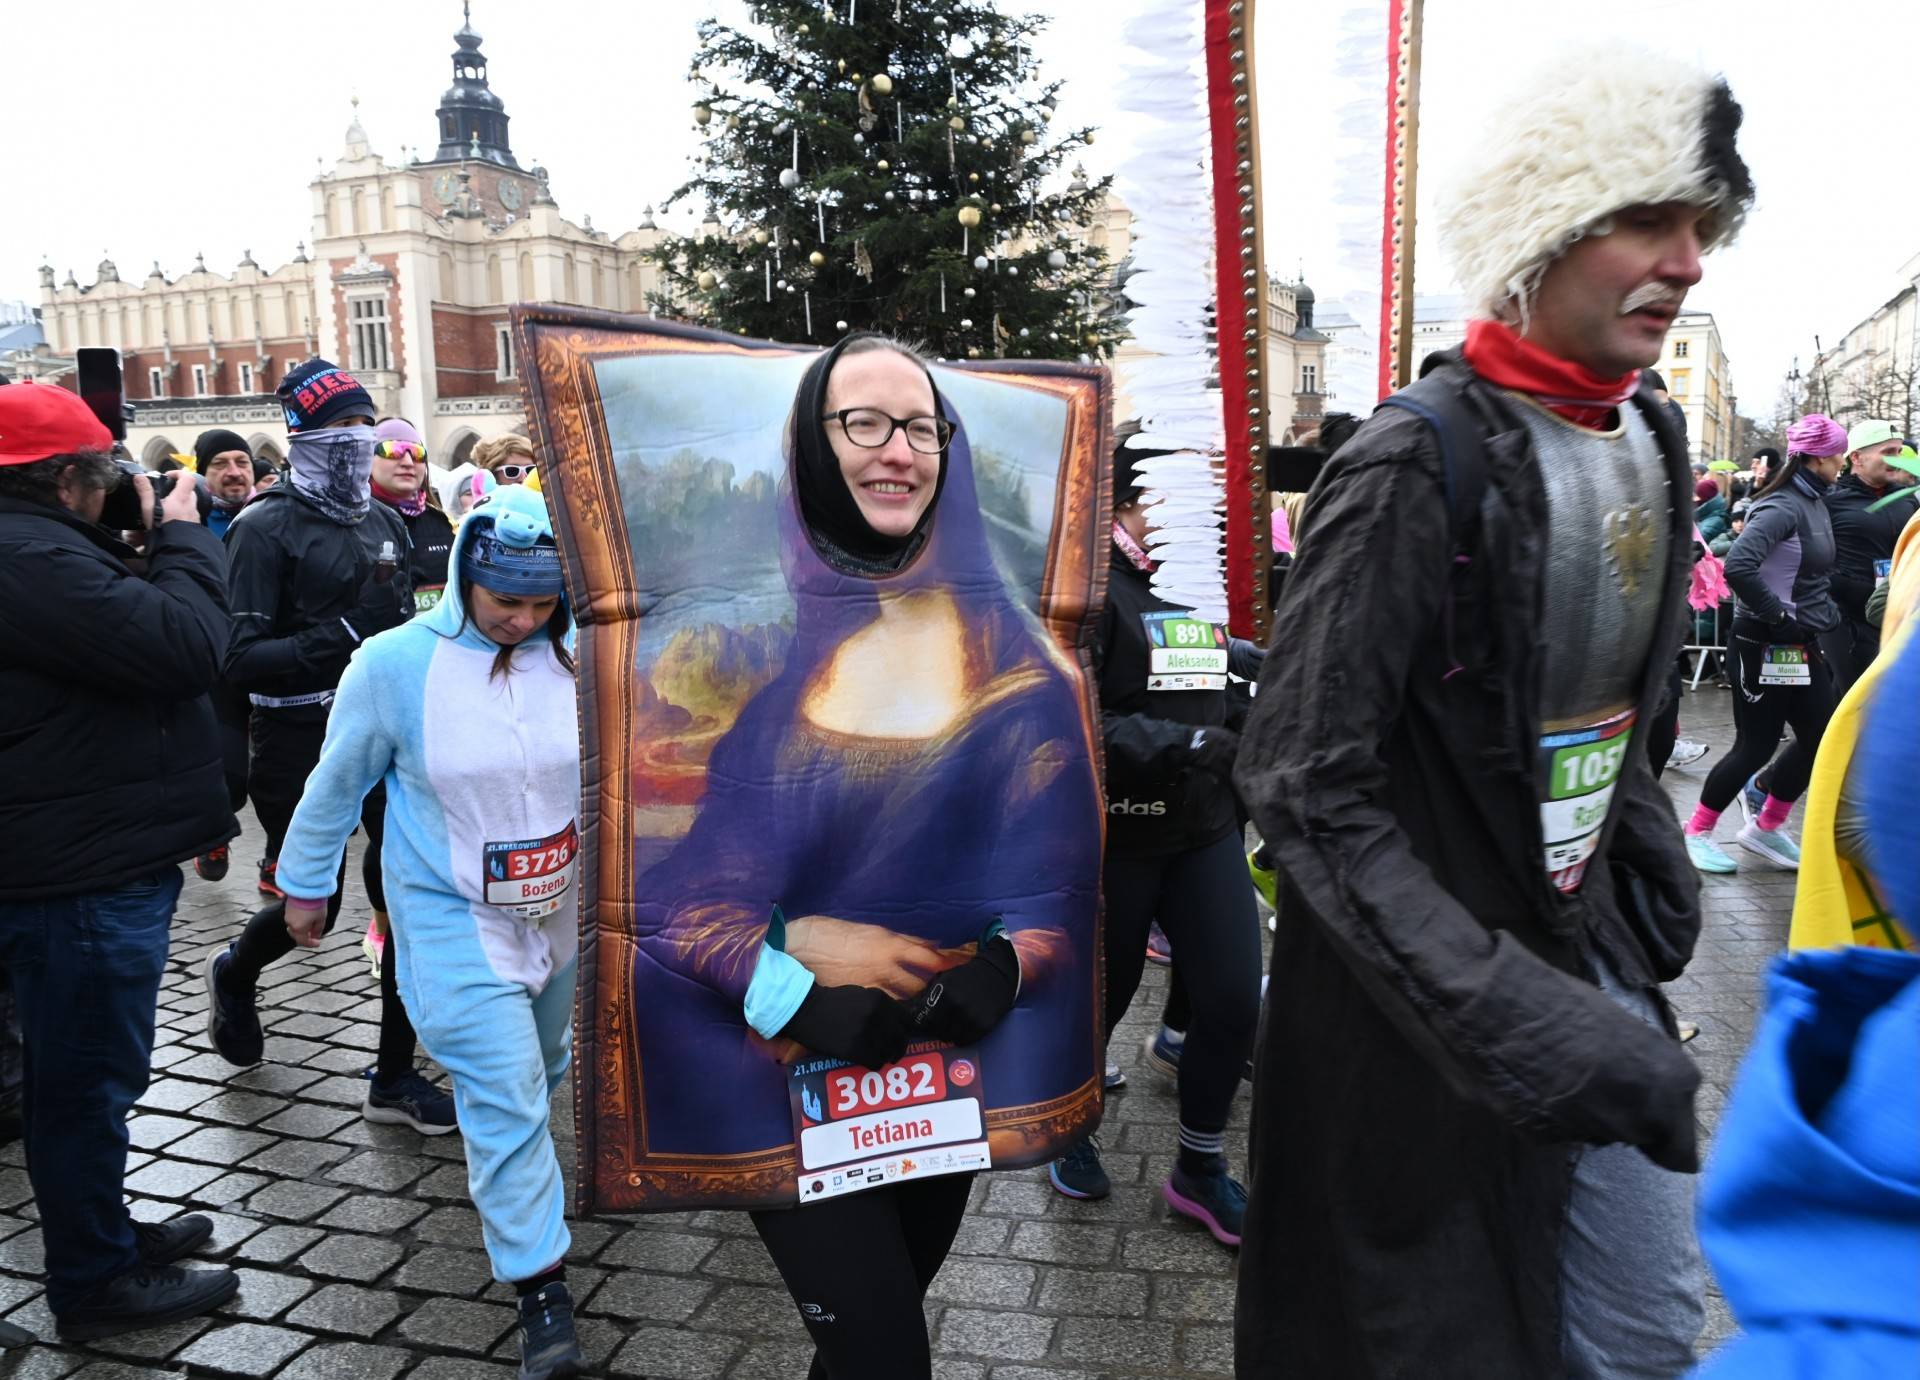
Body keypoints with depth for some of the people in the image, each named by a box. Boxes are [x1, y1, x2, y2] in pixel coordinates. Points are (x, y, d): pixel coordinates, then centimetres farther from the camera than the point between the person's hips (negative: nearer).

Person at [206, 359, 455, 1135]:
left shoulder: (383, 521, 10)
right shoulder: (267, 527, -9)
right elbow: (241, 657, -16)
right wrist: (338, 638, -27)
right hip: (301, 744, -5)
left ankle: (395, 1077, 13)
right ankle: (234, 975, 46)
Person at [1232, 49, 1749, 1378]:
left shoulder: (1651, 442, 4)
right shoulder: (1419, 465, -21)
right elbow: (1307, 788, -25)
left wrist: (1650, 855, 6)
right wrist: (1511, 1015, -29)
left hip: (1591, 957, 8)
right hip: (1426, 1004, -7)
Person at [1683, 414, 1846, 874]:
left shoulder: (1814, 502, 9)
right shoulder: (1783, 507, -19)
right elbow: (1738, 567, -34)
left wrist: (1824, 612, 10)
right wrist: (1779, 615, -23)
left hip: (1802, 647, 9)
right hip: (1765, 648, -9)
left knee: (1821, 737, 12)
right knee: (1755, 747, -1)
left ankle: (1766, 827, 25)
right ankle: (1697, 832, 15)